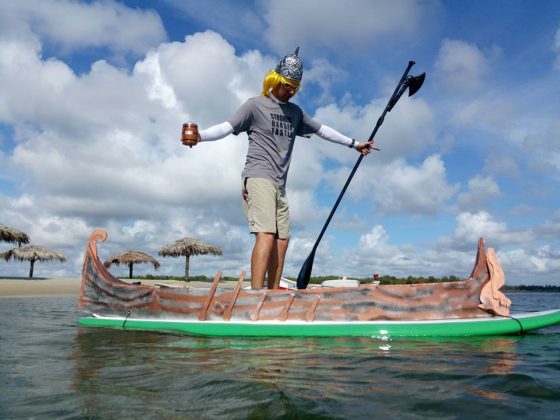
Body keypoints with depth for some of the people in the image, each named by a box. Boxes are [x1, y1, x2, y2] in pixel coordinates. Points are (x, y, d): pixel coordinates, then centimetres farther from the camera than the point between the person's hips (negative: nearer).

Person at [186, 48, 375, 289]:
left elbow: (321, 130, 30)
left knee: (282, 239, 2)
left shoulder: (295, 112, 22)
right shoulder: (256, 105, 3)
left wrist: (353, 144, 34)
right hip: (258, 177, -7)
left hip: (279, 184, 7)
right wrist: (201, 135, -25)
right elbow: (228, 127, -7)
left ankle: (273, 292, 8)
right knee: (266, 235, -21)